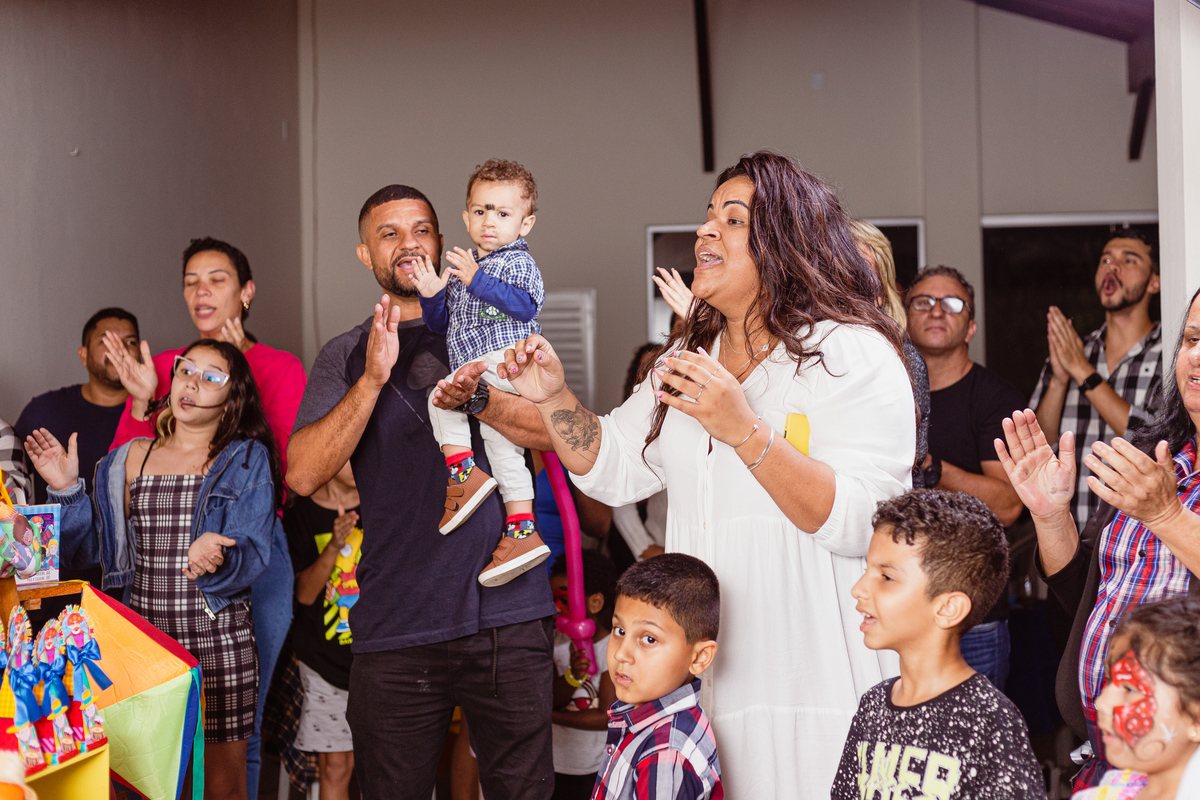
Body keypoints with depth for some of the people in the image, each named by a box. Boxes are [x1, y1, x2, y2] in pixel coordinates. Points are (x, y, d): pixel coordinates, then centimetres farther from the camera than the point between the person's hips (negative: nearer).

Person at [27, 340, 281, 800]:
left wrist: (216, 559, -32)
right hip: (143, 638, 3)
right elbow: (94, 547, 15)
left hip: (220, 640, -3)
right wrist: (67, 490, 3)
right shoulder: (131, 459, 11)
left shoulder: (247, 461, 1)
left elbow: (252, 554, -11)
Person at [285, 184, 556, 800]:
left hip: (506, 613, 0)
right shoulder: (344, 356, 12)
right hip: (394, 626, 1)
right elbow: (303, 473, -2)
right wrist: (374, 379, -11)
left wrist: (477, 399, -18)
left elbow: (559, 431, -1)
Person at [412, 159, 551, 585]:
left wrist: (477, 281, -22)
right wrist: (432, 295, 7)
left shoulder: (517, 262, 1)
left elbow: (527, 305, -18)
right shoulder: (464, 268, 26)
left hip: (503, 359, -9)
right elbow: (441, 324, 28)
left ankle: (463, 471, -22)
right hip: (481, 377, 9)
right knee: (501, 445, 3)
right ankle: (522, 532, 1)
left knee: (441, 396, -20)